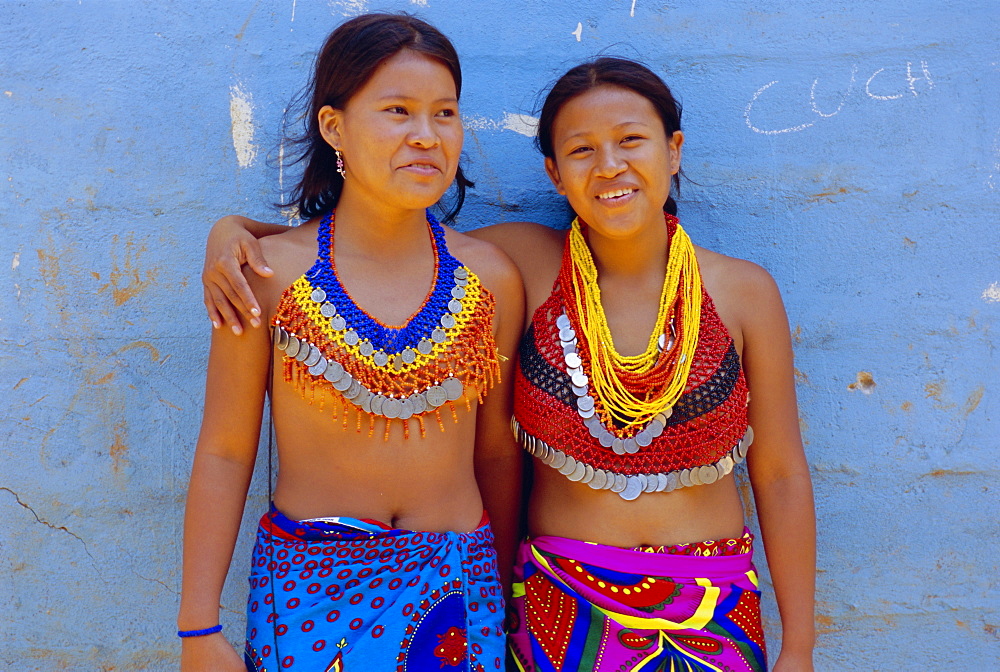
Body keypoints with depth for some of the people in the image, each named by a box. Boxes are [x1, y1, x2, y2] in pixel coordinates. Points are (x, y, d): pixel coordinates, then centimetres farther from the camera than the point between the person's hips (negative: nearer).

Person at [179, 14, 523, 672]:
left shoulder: (493, 277, -3)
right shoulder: (268, 272, -8)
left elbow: (496, 449, 5)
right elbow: (224, 453, -4)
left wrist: (504, 593, 13)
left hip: (456, 592, 2)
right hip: (308, 592, -1)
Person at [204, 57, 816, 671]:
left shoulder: (744, 292, -6)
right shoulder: (524, 262, -7)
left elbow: (782, 475, -1)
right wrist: (235, 228, -14)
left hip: (715, 616, 1)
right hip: (565, 610, -1)